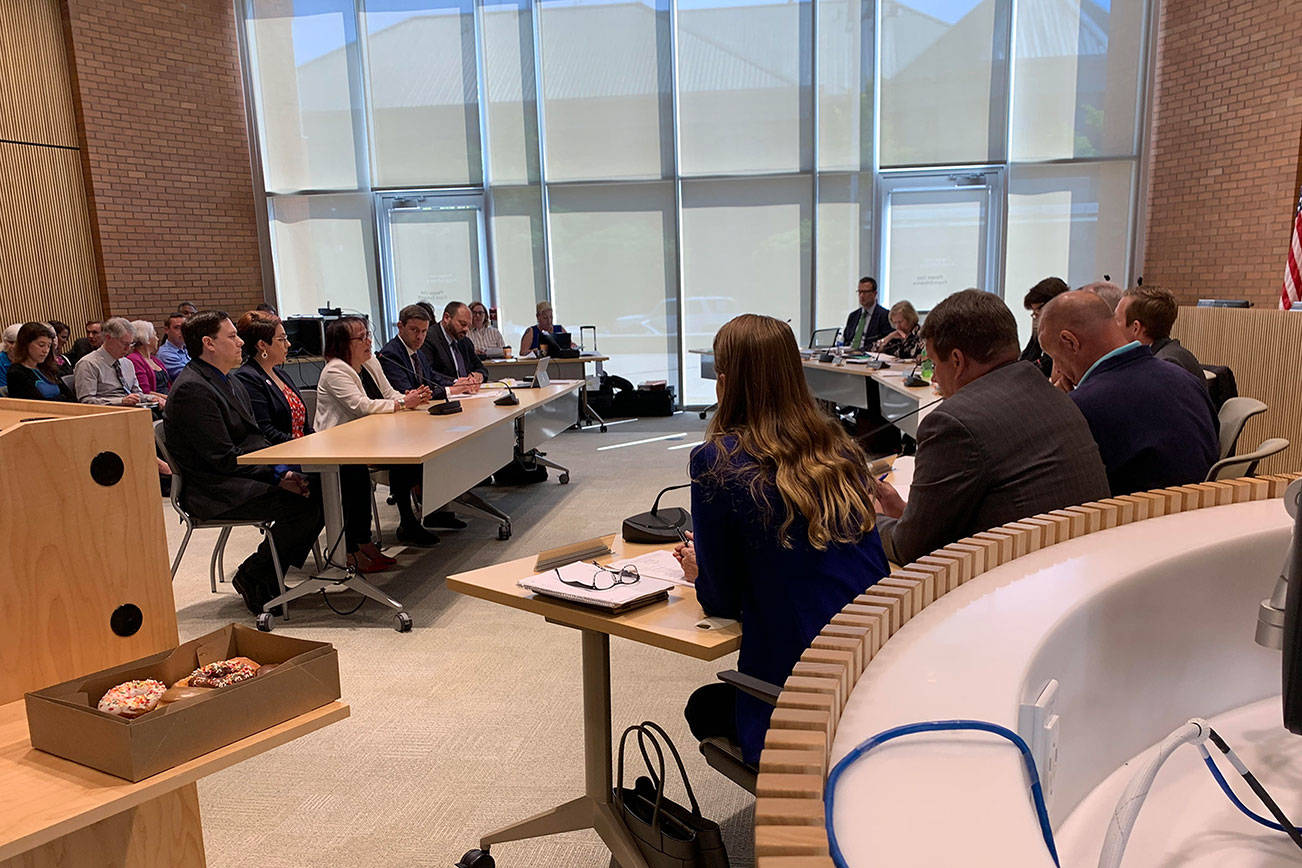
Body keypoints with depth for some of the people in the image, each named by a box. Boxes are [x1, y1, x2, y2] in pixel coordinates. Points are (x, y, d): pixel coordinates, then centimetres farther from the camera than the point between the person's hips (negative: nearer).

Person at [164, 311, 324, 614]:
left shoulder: (229, 382, 15)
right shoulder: (192, 389, -16)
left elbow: (255, 439, 14)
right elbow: (224, 458, -20)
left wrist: (282, 471, -3)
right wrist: (278, 475, -18)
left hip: (237, 479, 10)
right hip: (213, 491, -10)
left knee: (318, 494, -5)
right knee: (299, 505, -25)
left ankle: (268, 577, 5)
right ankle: (252, 577, -4)